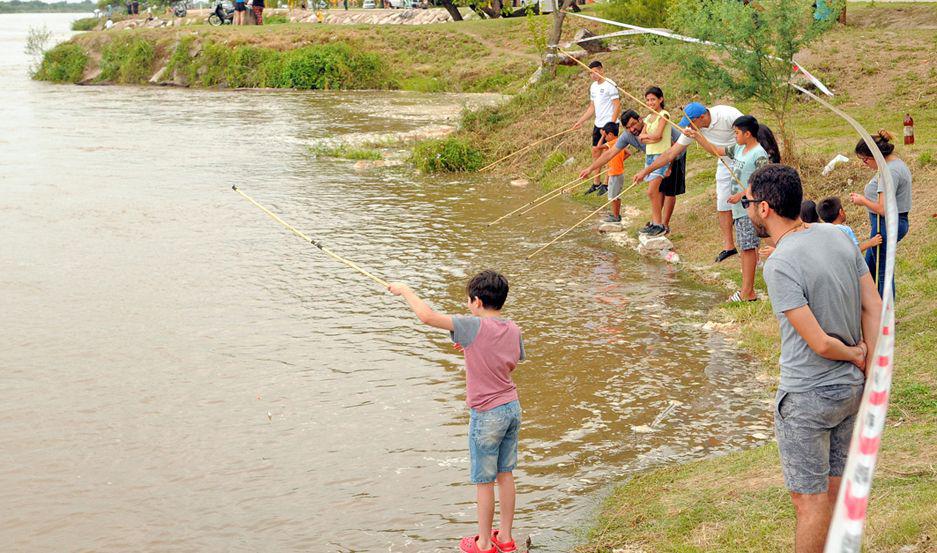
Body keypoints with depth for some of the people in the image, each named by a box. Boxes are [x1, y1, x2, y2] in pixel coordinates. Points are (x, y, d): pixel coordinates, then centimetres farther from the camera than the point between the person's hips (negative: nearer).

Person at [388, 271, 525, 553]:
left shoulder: (475, 327, -21)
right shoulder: (513, 330, 1)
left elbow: (427, 316, -26)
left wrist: (405, 290, -10)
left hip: (487, 415, -7)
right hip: (512, 407, 7)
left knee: (484, 481, 6)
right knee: (505, 474, 17)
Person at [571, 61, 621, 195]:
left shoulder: (609, 85, -13)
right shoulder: (593, 87, 12)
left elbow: (617, 106, -15)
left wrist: (611, 124, -21)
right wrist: (580, 121, 15)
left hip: (609, 124, -9)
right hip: (598, 124, 9)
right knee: (595, 151, 11)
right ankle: (596, 183, 19)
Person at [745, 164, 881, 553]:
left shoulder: (780, 265, -23)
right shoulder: (837, 236, 0)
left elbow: (819, 342, -24)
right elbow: (874, 307, 3)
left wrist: (853, 355, -4)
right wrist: (871, 373, 6)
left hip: (807, 398, -8)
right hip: (851, 389, 8)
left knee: (810, 501, 5)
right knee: (837, 489, 21)